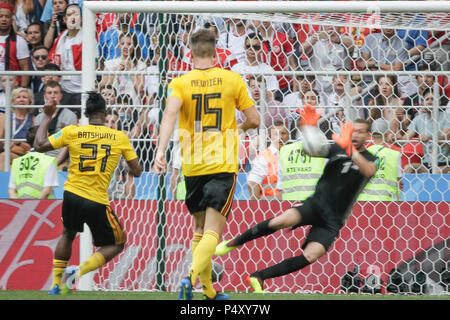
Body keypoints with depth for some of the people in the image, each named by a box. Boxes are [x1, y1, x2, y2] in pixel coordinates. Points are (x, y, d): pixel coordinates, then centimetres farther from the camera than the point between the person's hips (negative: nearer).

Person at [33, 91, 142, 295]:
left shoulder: (72, 132, -2)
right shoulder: (120, 137, -1)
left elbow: (40, 146, 2)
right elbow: (137, 171, 3)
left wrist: (47, 117, 13)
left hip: (72, 195, 3)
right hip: (97, 202, -3)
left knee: (67, 235, 31)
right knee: (116, 244, 15)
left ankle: (56, 284, 29)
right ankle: (79, 272, -6)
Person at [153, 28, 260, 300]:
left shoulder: (180, 83, 0)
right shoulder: (233, 80, 1)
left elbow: (170, 113, -18)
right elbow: (254, 120, 3)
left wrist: (161, 150, -26)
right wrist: (239, 128, 25)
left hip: (192, 165, 2)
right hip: (223, 165, -2)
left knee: (200, 229, 17)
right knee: (213, 231, -7)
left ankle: (209, 292, 21)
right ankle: (191, 277, -31)